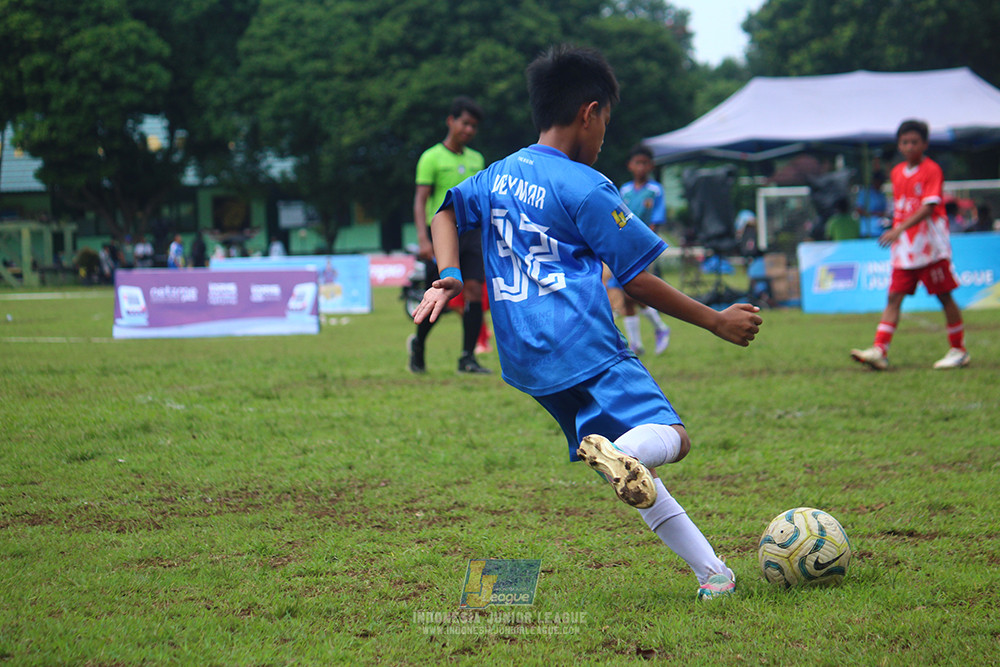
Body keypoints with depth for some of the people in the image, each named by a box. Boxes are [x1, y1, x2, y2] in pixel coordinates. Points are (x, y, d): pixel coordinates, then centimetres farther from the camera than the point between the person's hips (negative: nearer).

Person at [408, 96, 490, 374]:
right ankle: (418, 344, 24)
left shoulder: (476, 159, 15)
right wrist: (423, 239, -17)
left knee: (474, 289, -9)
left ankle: (468, 358, -5)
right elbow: (420, 200, -6)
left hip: (470, 233, 5)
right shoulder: (432, 158, -2)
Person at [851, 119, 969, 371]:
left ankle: (958, 350, 10)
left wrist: (899, 229, -29)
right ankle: (879, 351, -9)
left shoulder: (932, 170, -9)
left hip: (930, 245, -6)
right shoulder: (897, 173, 12)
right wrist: (895, 234, 16)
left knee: (944, 296, 0)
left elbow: (928, 207, -20)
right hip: (904, 247, 6)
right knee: (894, 297, -2)